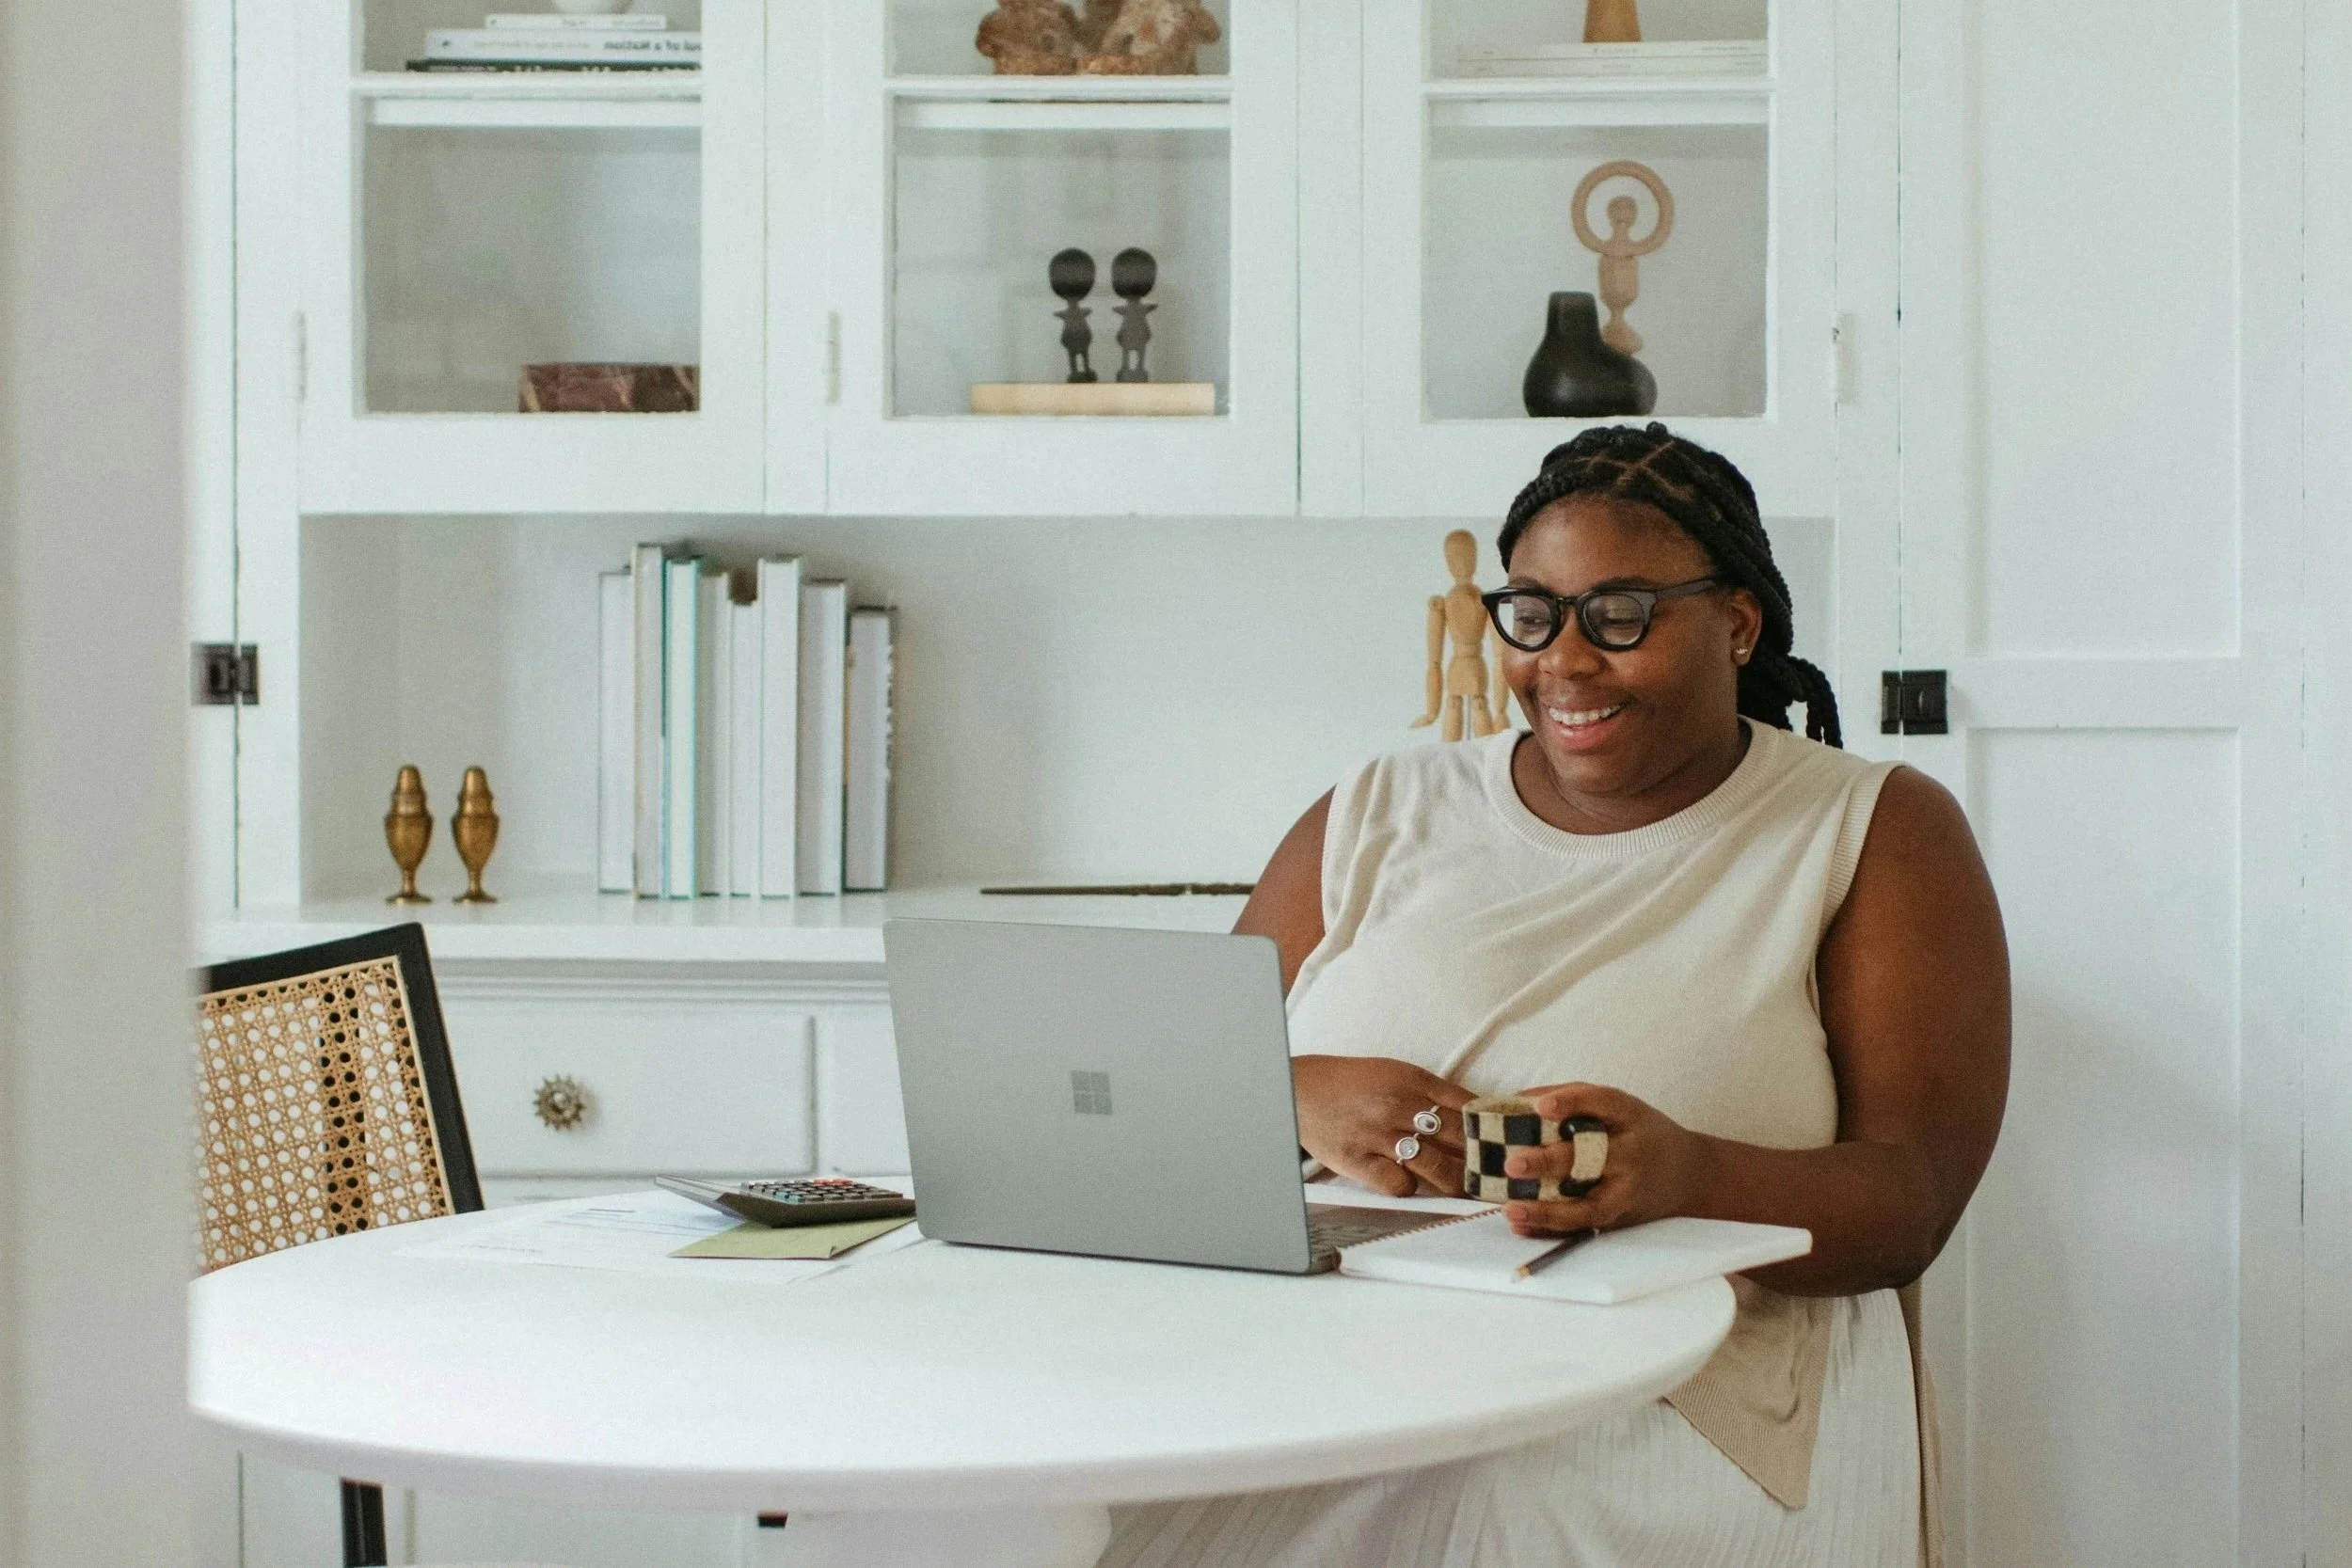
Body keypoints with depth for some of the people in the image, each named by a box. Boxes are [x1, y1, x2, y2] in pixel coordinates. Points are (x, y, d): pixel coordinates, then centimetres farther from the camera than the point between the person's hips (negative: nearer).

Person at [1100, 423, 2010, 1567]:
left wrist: (1682, 1174, -24)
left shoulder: (1874, 834, 9)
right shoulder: (1379, 819, 18)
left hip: (1679, 1422, -2)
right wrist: (1301, 1099, -11)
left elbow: (1909, 1206, -2)